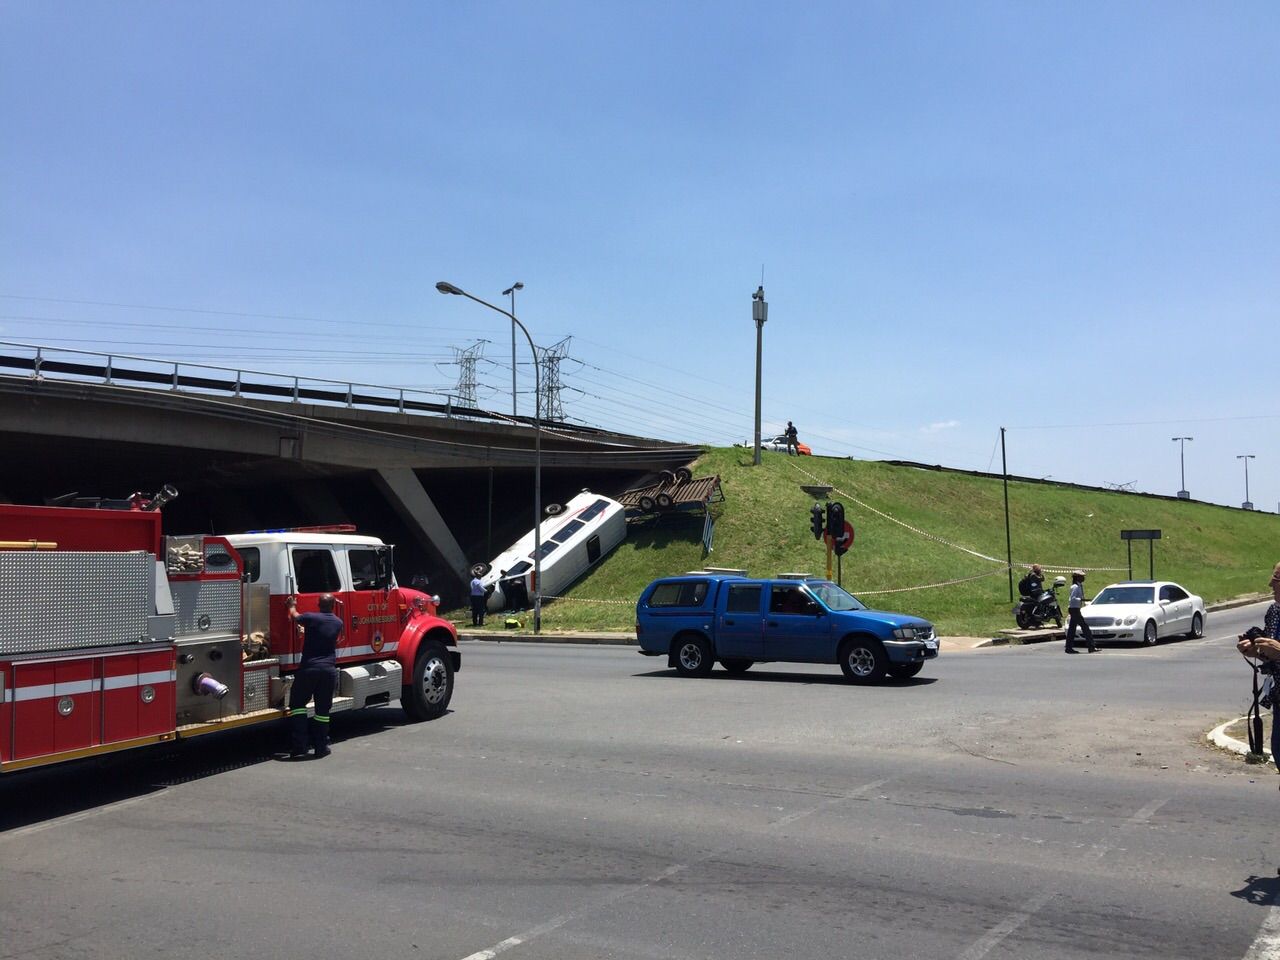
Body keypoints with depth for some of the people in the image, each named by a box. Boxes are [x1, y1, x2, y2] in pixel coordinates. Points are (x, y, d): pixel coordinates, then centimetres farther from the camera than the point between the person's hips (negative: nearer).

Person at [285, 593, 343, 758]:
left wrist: (292, 605, 37)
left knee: (298, 704, 9)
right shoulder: (338, 623, 5)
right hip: (329, 670, 3)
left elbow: (294, 616, 14)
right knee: (322, 710, 11)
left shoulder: (311, 618, -7)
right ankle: (321, 747, 13)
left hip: (308, 668, -3)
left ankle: (298, 747, 2)